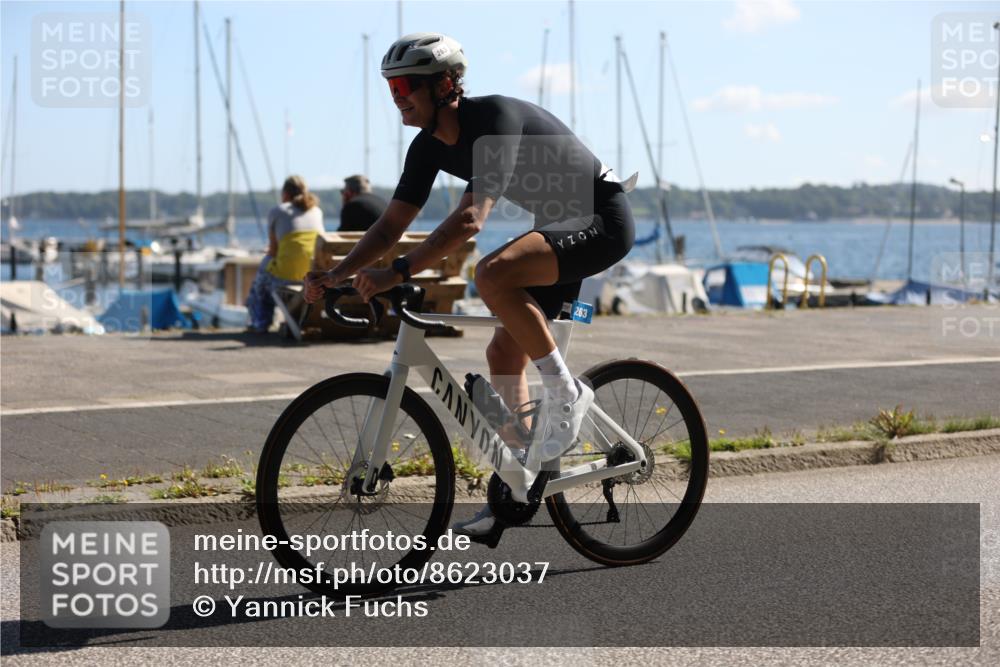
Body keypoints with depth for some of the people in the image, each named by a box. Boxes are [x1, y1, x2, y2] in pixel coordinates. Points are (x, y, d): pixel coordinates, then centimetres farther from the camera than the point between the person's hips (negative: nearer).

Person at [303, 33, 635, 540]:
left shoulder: (496, 118, -26)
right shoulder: (430, 146, 0)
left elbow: (471, 217, -37)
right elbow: (391, 226, 3)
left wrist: (397, 273, -41)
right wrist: (335, 275, -11)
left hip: (602, 219, -9)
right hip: (560, 228, 9)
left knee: (492, 274, -33)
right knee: (504, 353, 4)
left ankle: (564, 391, -17)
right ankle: (515, 488, 14)